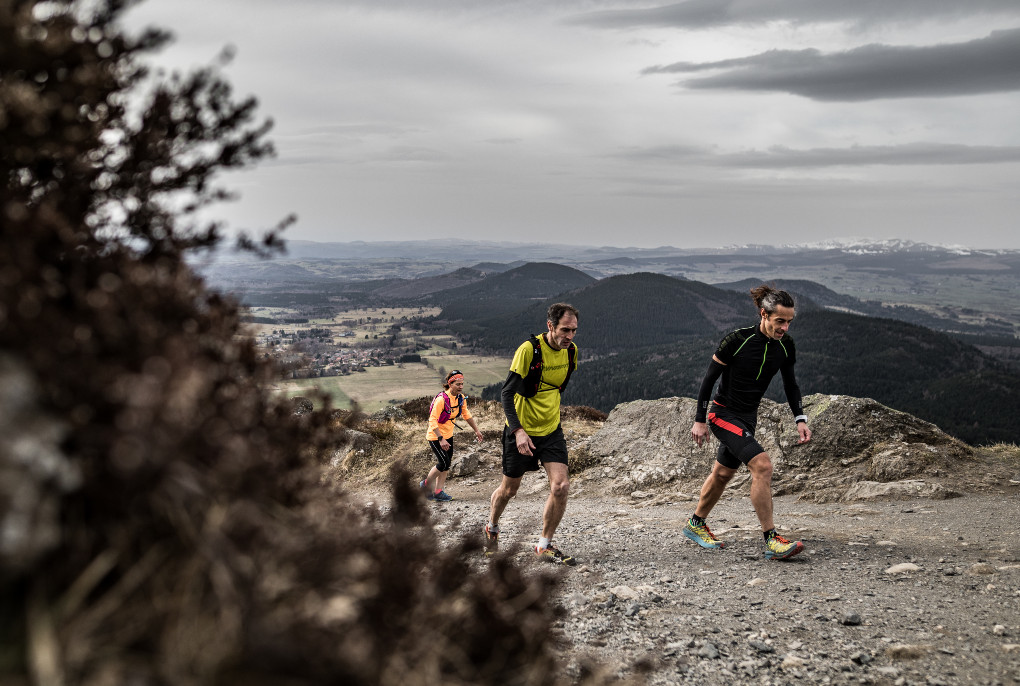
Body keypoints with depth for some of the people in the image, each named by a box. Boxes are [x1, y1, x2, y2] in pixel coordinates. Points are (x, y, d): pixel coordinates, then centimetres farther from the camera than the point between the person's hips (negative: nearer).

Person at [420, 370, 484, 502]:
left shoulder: (461, 398, -3)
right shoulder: (441, 399, -27)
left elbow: (466, 415, 14)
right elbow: (432, 420, -26)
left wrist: (476, 430, 18)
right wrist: (441, 439, -30)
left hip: (448, 435, 8)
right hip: (435, 436, -7)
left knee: (447, 464, 7)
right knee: (444, 463, -10)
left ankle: (438, 492, 17)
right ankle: (425, 485, 11)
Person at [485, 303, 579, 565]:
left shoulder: (571, 350, -3)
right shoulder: (528, 349, -21)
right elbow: (507, 393, -20)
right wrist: (518, 430, -30)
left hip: (551, 429, 4)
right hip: (521, 430, -4)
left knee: (560, 486, -11)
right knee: (509, 489, 11)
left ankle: (544, 546, 6)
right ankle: (491, 529, 41)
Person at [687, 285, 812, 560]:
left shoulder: (785, 346, -5)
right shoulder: (737, 340, -21)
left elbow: (790, 383, 9)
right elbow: (710, 377, -13)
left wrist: (800, 419, -1)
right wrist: (700, 420, -11)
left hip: (748, 417, 7)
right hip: (723, 414, -7)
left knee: (722, 474, 18)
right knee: (762, 465, -22)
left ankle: (696, 524, 39)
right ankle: (771, 540, -16)